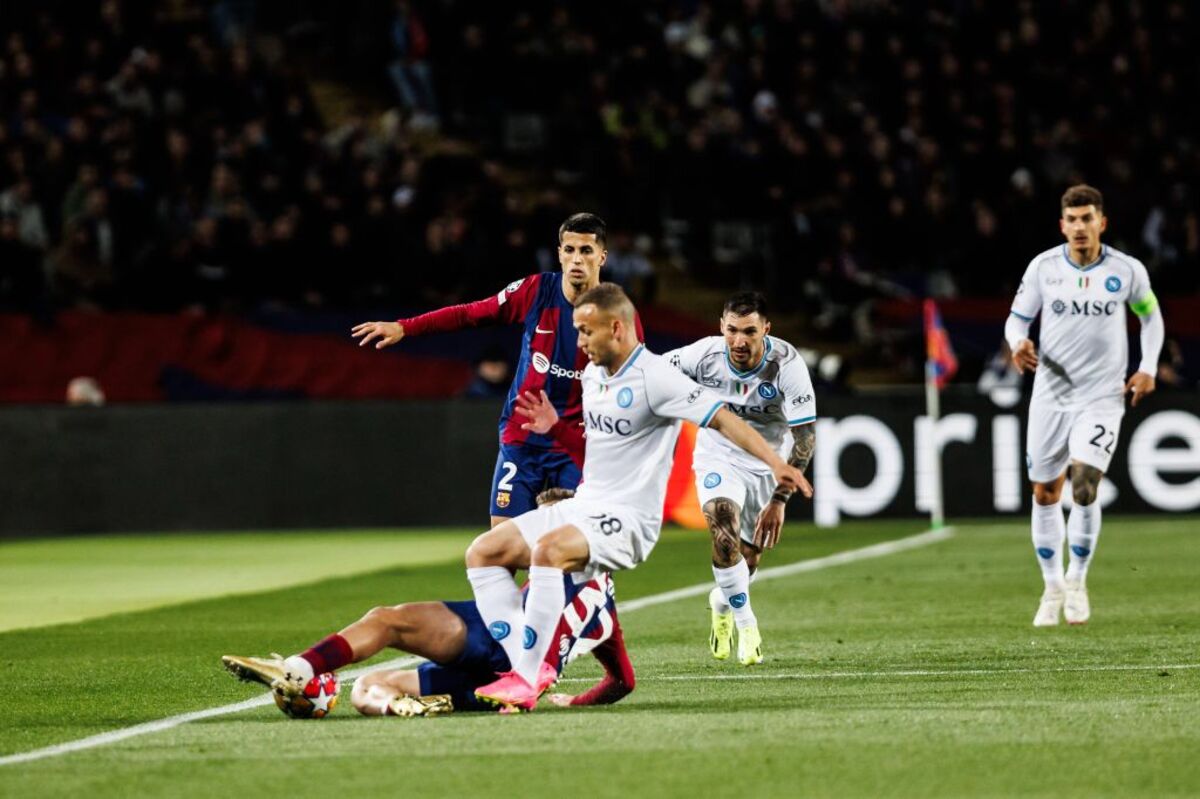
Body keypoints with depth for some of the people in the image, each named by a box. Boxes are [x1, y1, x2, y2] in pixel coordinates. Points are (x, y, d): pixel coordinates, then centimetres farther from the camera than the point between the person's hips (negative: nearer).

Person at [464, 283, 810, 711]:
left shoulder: (654, 378, -14)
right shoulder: (593, 375, 12)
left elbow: (722, 419, -19)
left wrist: (776, 463, -29)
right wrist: (555, 428, 14)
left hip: (629, 519, -9)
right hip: (582, 506, 9)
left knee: (548, 549, -36)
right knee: (482, 553, -2)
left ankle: (527, 680, -31)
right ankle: (528, 667, -13)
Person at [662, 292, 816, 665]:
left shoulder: (787, 365, -27)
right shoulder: (704, 355, -24)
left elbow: (805, 436, -23)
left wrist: (779, 499, -27)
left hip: (768, 461, 1)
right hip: (718, 455, -1)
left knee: (749, 556, 10)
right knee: (723, 529, -26)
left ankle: (723, 603, 45)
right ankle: (746, 624, -10)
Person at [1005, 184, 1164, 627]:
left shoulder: (1127, 270, -5)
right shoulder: (1043, 266, -4)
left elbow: (1150, 314, 13)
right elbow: (1017, 318, 4)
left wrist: (1148, 368, 2)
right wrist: (1019, 344, -19)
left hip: (1103, 396, -2)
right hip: (1050, 395, 2)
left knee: (1084, 486, -18)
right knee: (1045, 494, 7)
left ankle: (1077, 581, 3)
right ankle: (1052, 587, 24)